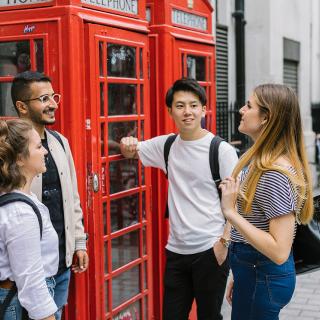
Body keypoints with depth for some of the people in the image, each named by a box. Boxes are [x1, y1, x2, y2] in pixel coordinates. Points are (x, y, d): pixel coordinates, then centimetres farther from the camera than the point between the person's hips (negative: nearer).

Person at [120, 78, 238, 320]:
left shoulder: (223, 150, -10)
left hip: (210, 250, -4)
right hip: (176, 250, 5)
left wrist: (224, 241, -16)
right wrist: (127, 145, -4)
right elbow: (131, 152, 19)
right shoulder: (167, 145, 5)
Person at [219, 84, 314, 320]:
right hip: (253, 270, 9)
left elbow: (279, 252, -28)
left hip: (263, 278, -9)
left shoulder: (275, 174, -25)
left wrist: (230, 212, -27)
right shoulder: (259, 160, 5)